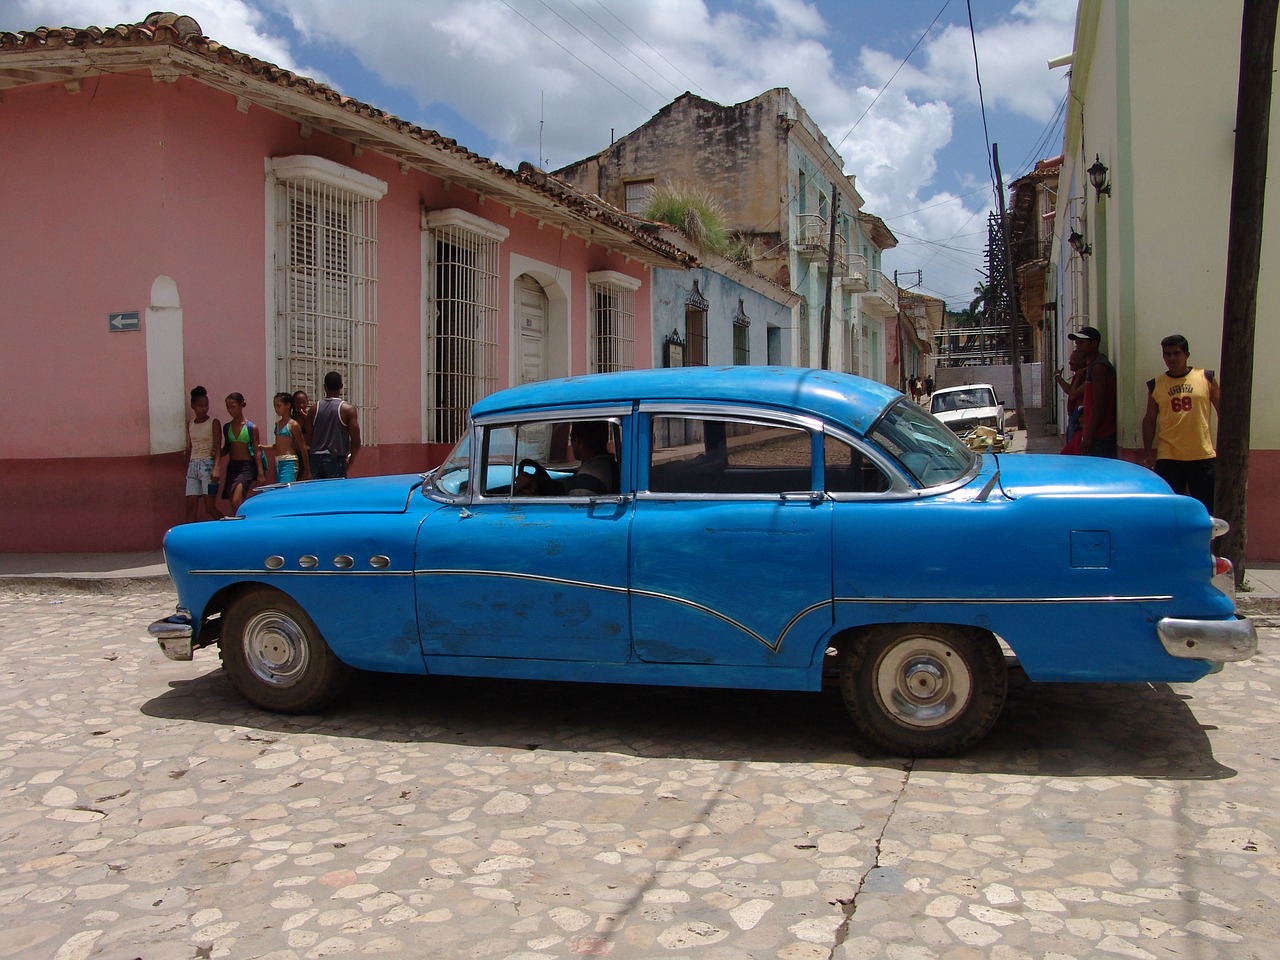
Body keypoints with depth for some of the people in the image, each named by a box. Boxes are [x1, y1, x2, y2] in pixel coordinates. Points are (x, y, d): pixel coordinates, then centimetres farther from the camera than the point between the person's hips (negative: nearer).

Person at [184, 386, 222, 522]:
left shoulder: (214, 423, -2)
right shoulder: (190, 425, 13)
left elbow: (218, 448, -9)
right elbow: (189, 449, 18)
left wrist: (216, 468, -22)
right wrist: (187, 470, 14)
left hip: (208, 465, -5)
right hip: (193, 466, 5)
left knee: (210, 507, -9)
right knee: (191, 507, 0)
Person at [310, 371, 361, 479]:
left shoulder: (315, 408, 4)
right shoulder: (348, 409, -6)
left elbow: (308, 438, 7)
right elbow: (355, 440, -9)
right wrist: (351, 459, 5)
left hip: (316, 459, 4)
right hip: (336, 460, -4)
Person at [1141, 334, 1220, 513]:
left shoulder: (1206, 378, 4)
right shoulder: (1155, 385, 7)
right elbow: (1149, 420, 12)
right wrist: (1147, 451, 5)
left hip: (1203, 456, -1)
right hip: (1168, 458, 1)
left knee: (1208, 509, 4)